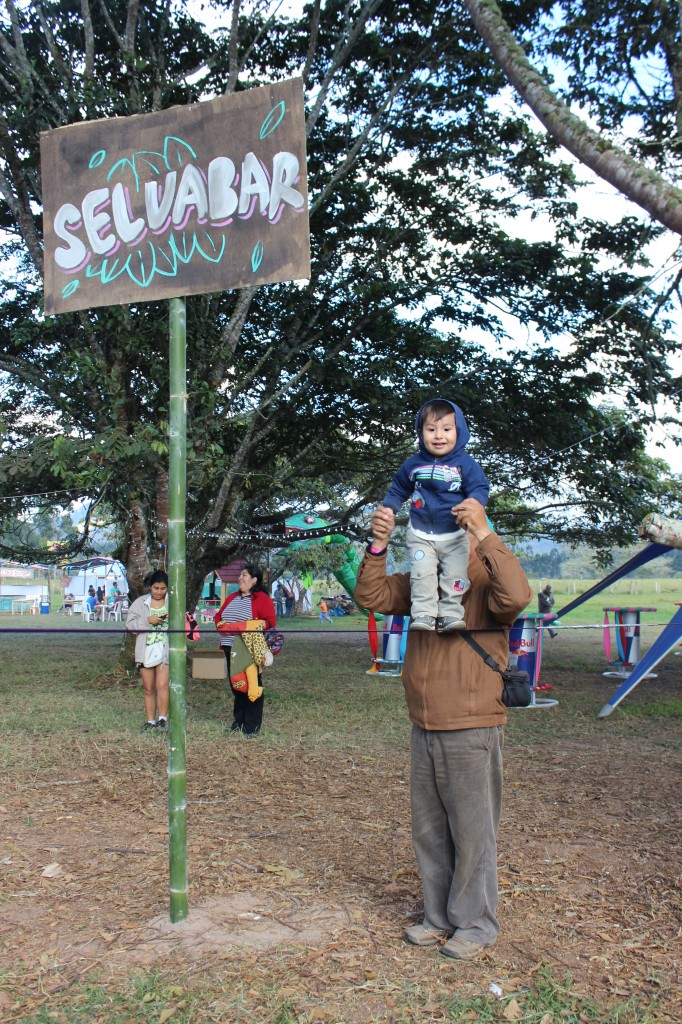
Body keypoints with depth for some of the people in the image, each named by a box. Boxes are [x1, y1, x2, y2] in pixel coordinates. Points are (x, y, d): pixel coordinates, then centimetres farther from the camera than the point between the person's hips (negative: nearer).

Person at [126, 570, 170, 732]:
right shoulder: (140, 602, 6)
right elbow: (129, 624, 0)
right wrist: (148, 620, -14)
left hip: (166, 650, -2)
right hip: (146, 651, 2)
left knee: (162, 685, -16)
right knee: (149, 689, 10)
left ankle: (163, 718, -6)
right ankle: (150, 721, 19)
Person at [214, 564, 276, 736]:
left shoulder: (262, 599, -5)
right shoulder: (232, 598, 17)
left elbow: (270, 621, -11)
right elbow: (218, 615, 22)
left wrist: (259, 625, -25)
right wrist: (220, 624, 1)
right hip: (230, 649, 7)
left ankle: (252, 726, 6)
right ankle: (239, 721, 24)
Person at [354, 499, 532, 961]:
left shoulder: (487, 578, -8)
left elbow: (517, 596, -30)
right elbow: (372, 596, 4)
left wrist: (485, 534, -30)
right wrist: (378, 546, -9)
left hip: (472, 732, -6)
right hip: (424, 730, 7)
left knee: (472, 832, 5)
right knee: (430, 832, 16)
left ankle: (476, 924, 21)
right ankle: (439, 917, 31)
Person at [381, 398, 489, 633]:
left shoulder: (465, 464, -8)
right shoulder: (413, 464, 1)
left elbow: (480, 488, -11)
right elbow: (399, 489, 15)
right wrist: (387, 507, 2)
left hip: (455, 534, -1)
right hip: (420, 534, 1)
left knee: (454, 575, -2)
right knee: (422, 573, -9)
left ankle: (450, 613, 7)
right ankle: (423, 614, -7)